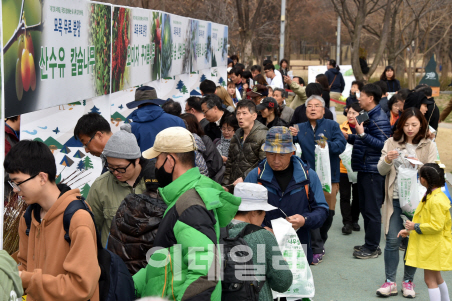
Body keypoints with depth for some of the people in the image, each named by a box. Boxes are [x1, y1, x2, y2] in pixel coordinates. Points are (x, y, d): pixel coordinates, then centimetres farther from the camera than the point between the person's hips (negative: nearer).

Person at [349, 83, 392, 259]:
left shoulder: (379, 119, -15)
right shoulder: (368, 116, 16)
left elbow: (383, 144, -24)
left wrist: (362, 134, -26)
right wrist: (349, 137, 13)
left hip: (373, 171, -10)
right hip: (364, 169, 10)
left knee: (372, 210, -3)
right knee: (365, 208, 15)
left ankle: (372, 248, 5)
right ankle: (370, 244, 24)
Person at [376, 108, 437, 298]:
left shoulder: (429, 146, 4)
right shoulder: (392, 143, 7)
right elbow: (381, 171, 3)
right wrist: (387, 160, -18)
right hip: (395, 199, 1)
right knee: (392, 241, -1)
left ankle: (408, 281, 18)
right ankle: (390, 282, 10)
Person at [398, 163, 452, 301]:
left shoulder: (436, 201, -24)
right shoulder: (430, 195, 10)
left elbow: (436, 226, -27)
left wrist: (415, 226, -19)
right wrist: (409, 230, 10)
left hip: (434, 247, -11)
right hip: (431, 245, 11)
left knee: (430, 279, -7)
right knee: (436, 278, 22)